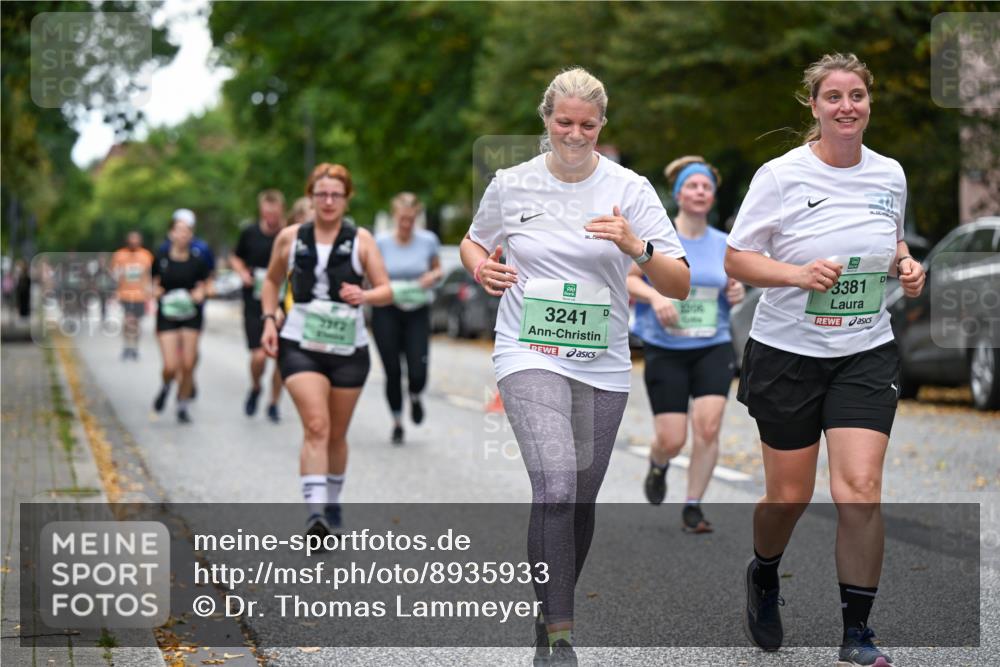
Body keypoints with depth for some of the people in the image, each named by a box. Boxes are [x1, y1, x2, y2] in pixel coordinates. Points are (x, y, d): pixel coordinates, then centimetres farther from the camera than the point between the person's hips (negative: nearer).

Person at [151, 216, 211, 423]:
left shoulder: (197, 262, 1)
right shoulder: (161, 260, 1)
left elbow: (201, 289, 9)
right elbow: (155, 286, 12)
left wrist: (198, 295, -13)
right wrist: (157, 292, -10)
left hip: (190, 316, 1)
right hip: (166, 316, -1)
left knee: (188, 365, -4)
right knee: (171, 366, -11)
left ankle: (182, 406, 13)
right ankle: (166, 387, 24)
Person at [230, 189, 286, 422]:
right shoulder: (250, 233, -1)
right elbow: (236, 258, 17)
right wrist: (243, 273, -3)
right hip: (255, 304, 0)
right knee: (259, 355, -10)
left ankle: (274, 403, 21)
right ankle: (255, 388, 21)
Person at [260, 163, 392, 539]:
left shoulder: (360, 240, 0)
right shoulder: (290, 238, 3)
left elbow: (386, 291, -3)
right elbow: (272, 281, 18)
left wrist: (364, 295, -25)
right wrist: (269, 319, 3)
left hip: (349, 349, 1)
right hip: (300, 346, -1)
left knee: (337, 434, 13)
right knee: (315, 425, -19)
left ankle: (332, 504, 34)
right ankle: (315, 512, -26)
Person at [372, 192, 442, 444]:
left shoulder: (428, 240, 0)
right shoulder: (380, 242, -4)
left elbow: (437, 269, 15)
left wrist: (432, 276, -8)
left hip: (417, 312, 1)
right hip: (386, 312, -1)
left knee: (418, 373, -9)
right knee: (392, 372, 0)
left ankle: (415, 397, 28)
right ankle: (397, 422, 20)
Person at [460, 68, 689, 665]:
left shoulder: (629, 189, -1)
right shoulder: (511, 185, 2)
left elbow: (680, 285, -4)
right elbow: (474, 241, 22)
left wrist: (637, 248, -23)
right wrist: (481, 266, -1)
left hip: (602, 364, 2)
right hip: (530, 355, -2)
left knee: (581, 501, 11)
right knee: (555, 487, -21)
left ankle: (552, 613, 33)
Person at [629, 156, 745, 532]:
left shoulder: (723, 244, 8)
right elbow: (628, 280, 0)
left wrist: (736, 293, -3)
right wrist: (655, 296, -19)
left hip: (714, 349, 3)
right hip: (665, 351, -2)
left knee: (708, 425, -15)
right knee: (671, 440, -6)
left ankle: (692, 508, 0)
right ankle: (658, 466, 33)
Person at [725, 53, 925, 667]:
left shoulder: (891, 174, 5)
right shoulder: (782, 175, -8)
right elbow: (736, 259, -7)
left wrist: (907, 266, -1)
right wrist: (798, 273, -23)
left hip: (867, 354, 2)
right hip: (788, 351, -2)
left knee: (861, 488, -11)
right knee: (790, 495, 5)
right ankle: (764, 576, 40)